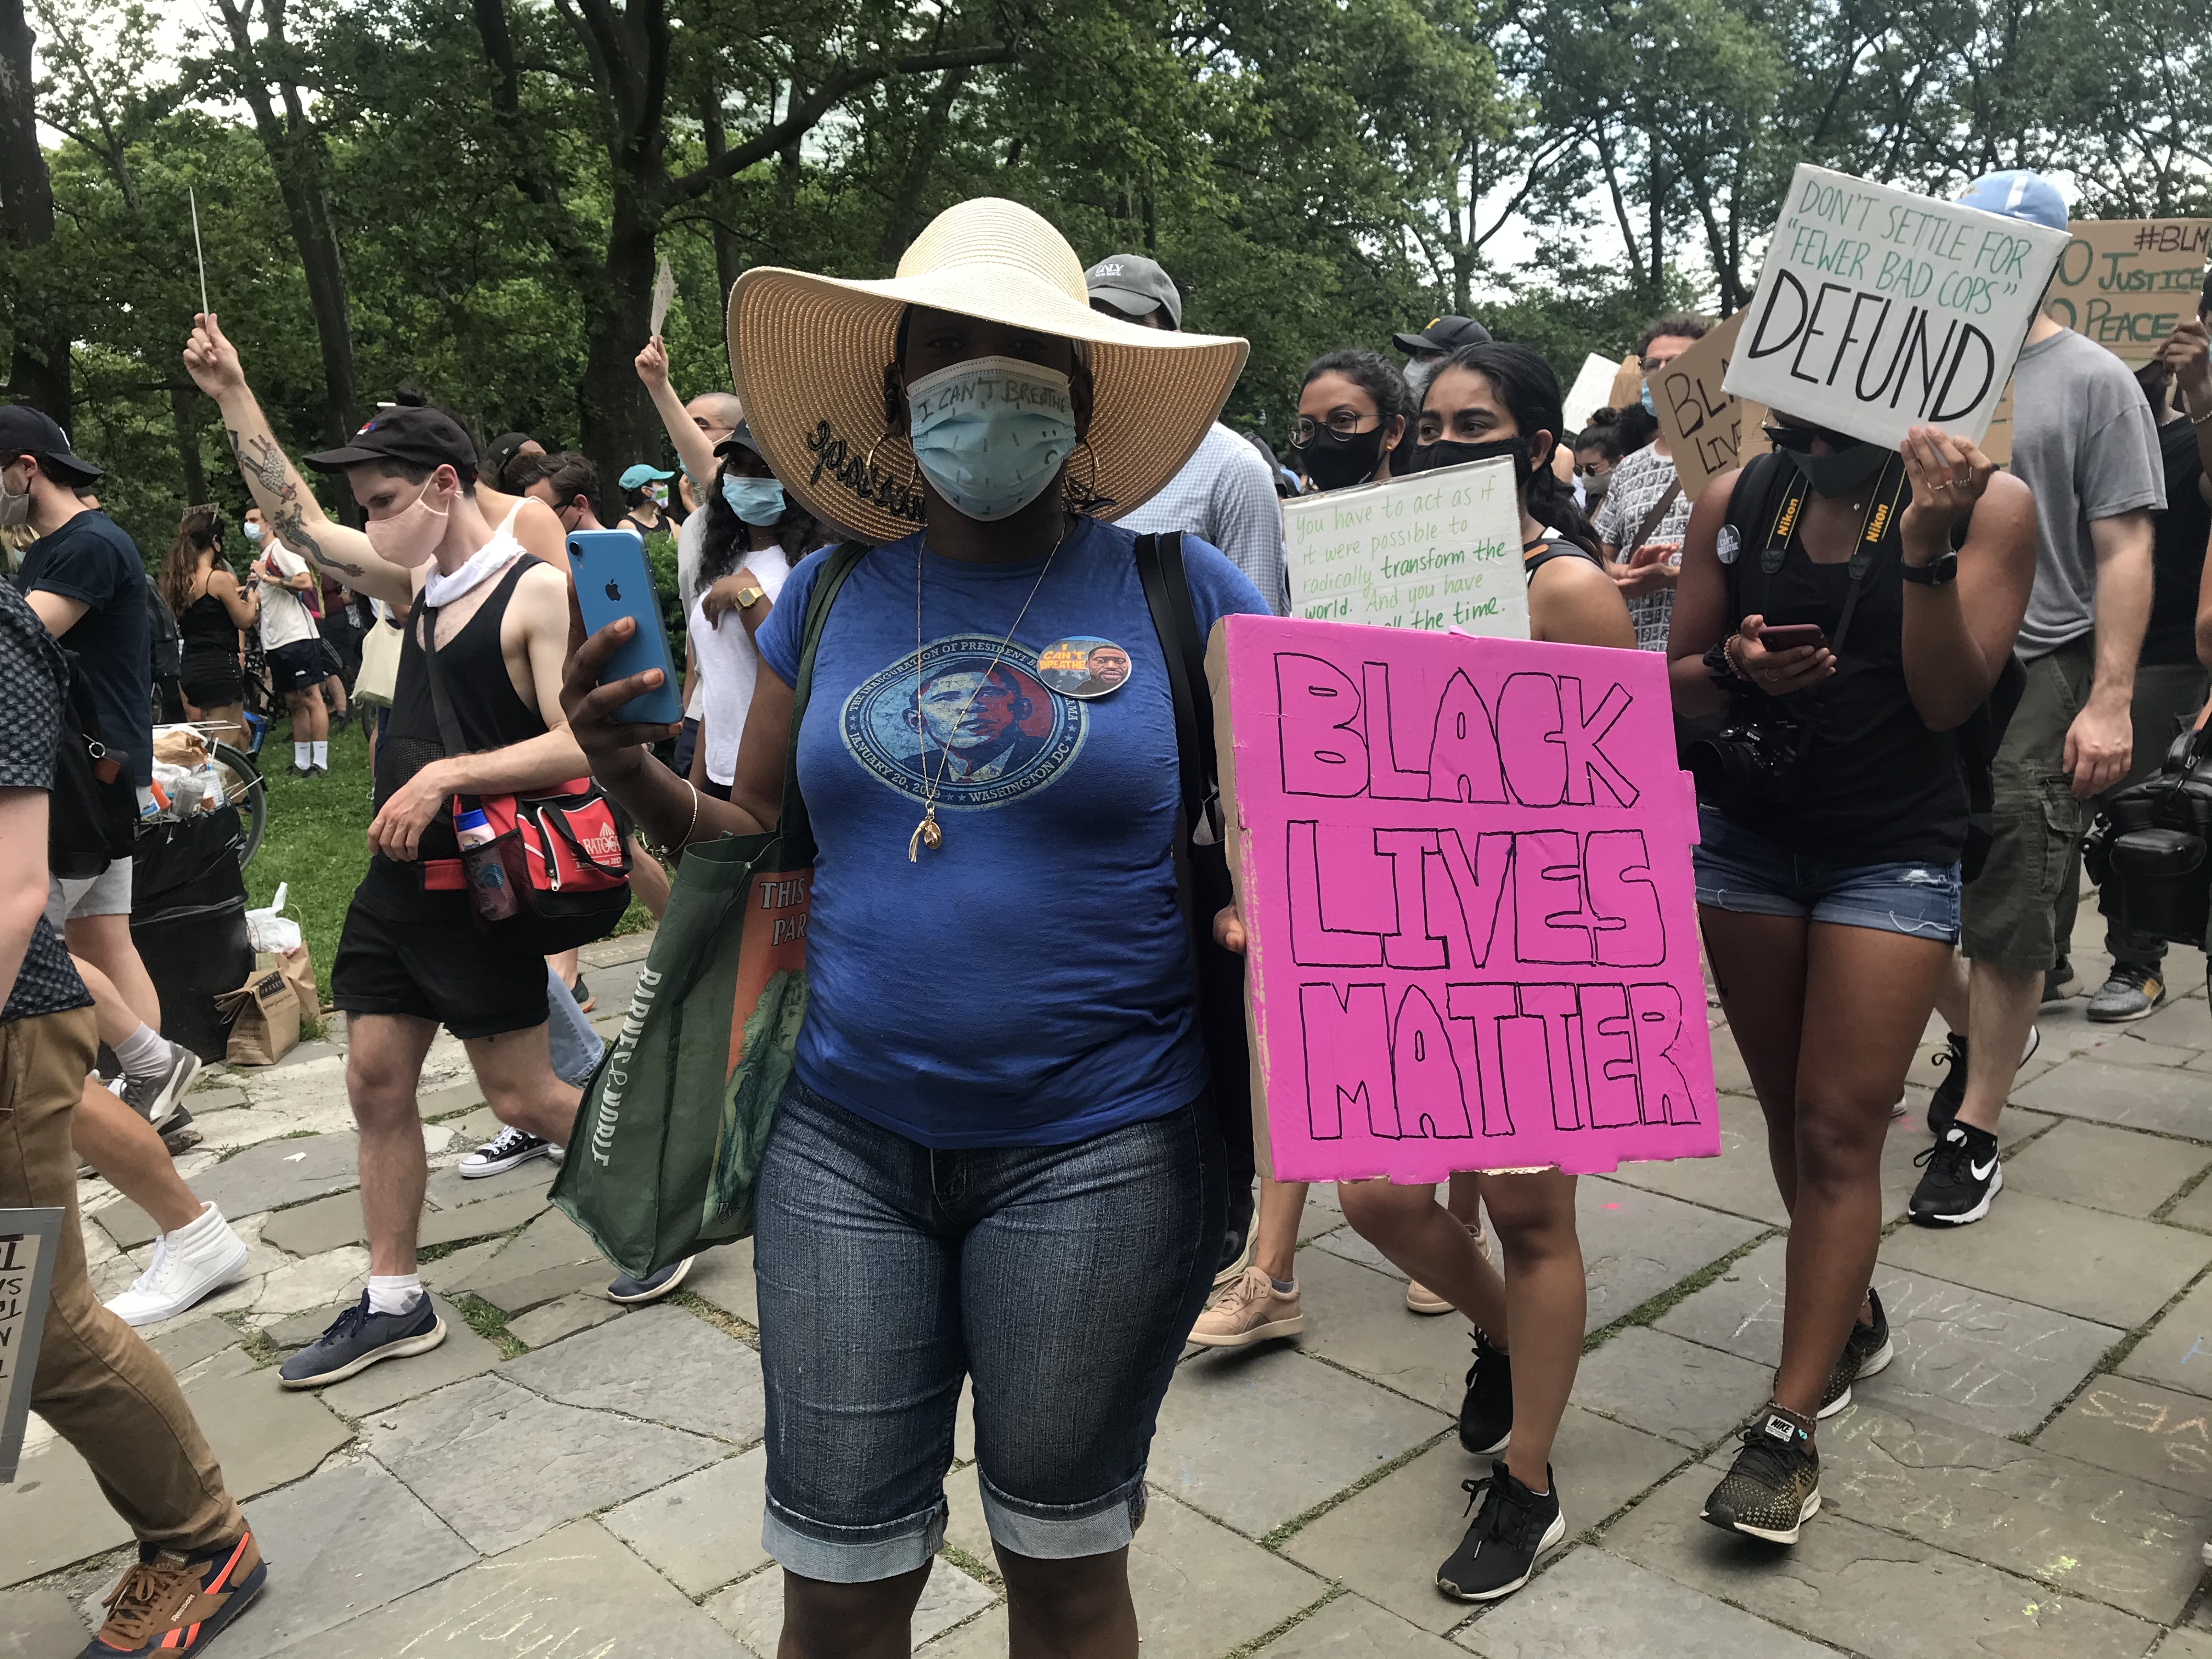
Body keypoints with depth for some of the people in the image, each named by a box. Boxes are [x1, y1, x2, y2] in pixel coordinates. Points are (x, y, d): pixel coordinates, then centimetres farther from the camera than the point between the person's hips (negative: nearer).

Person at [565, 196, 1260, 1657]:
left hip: (1098, 1149, -2)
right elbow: (755, 834, 12)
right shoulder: (829, 598, 7)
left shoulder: (1180, 593, -2)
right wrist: (633, 776, -6)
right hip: (845, 1142, 3)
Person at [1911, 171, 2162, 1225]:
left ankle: (1973, 1135, 12)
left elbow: (2124, 551, -5)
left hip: (2033, 676, -4)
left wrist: (2111, 702, -13)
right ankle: (1975, 1031, 37)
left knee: (2007, 918, 0)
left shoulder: (2094, 383, -1)